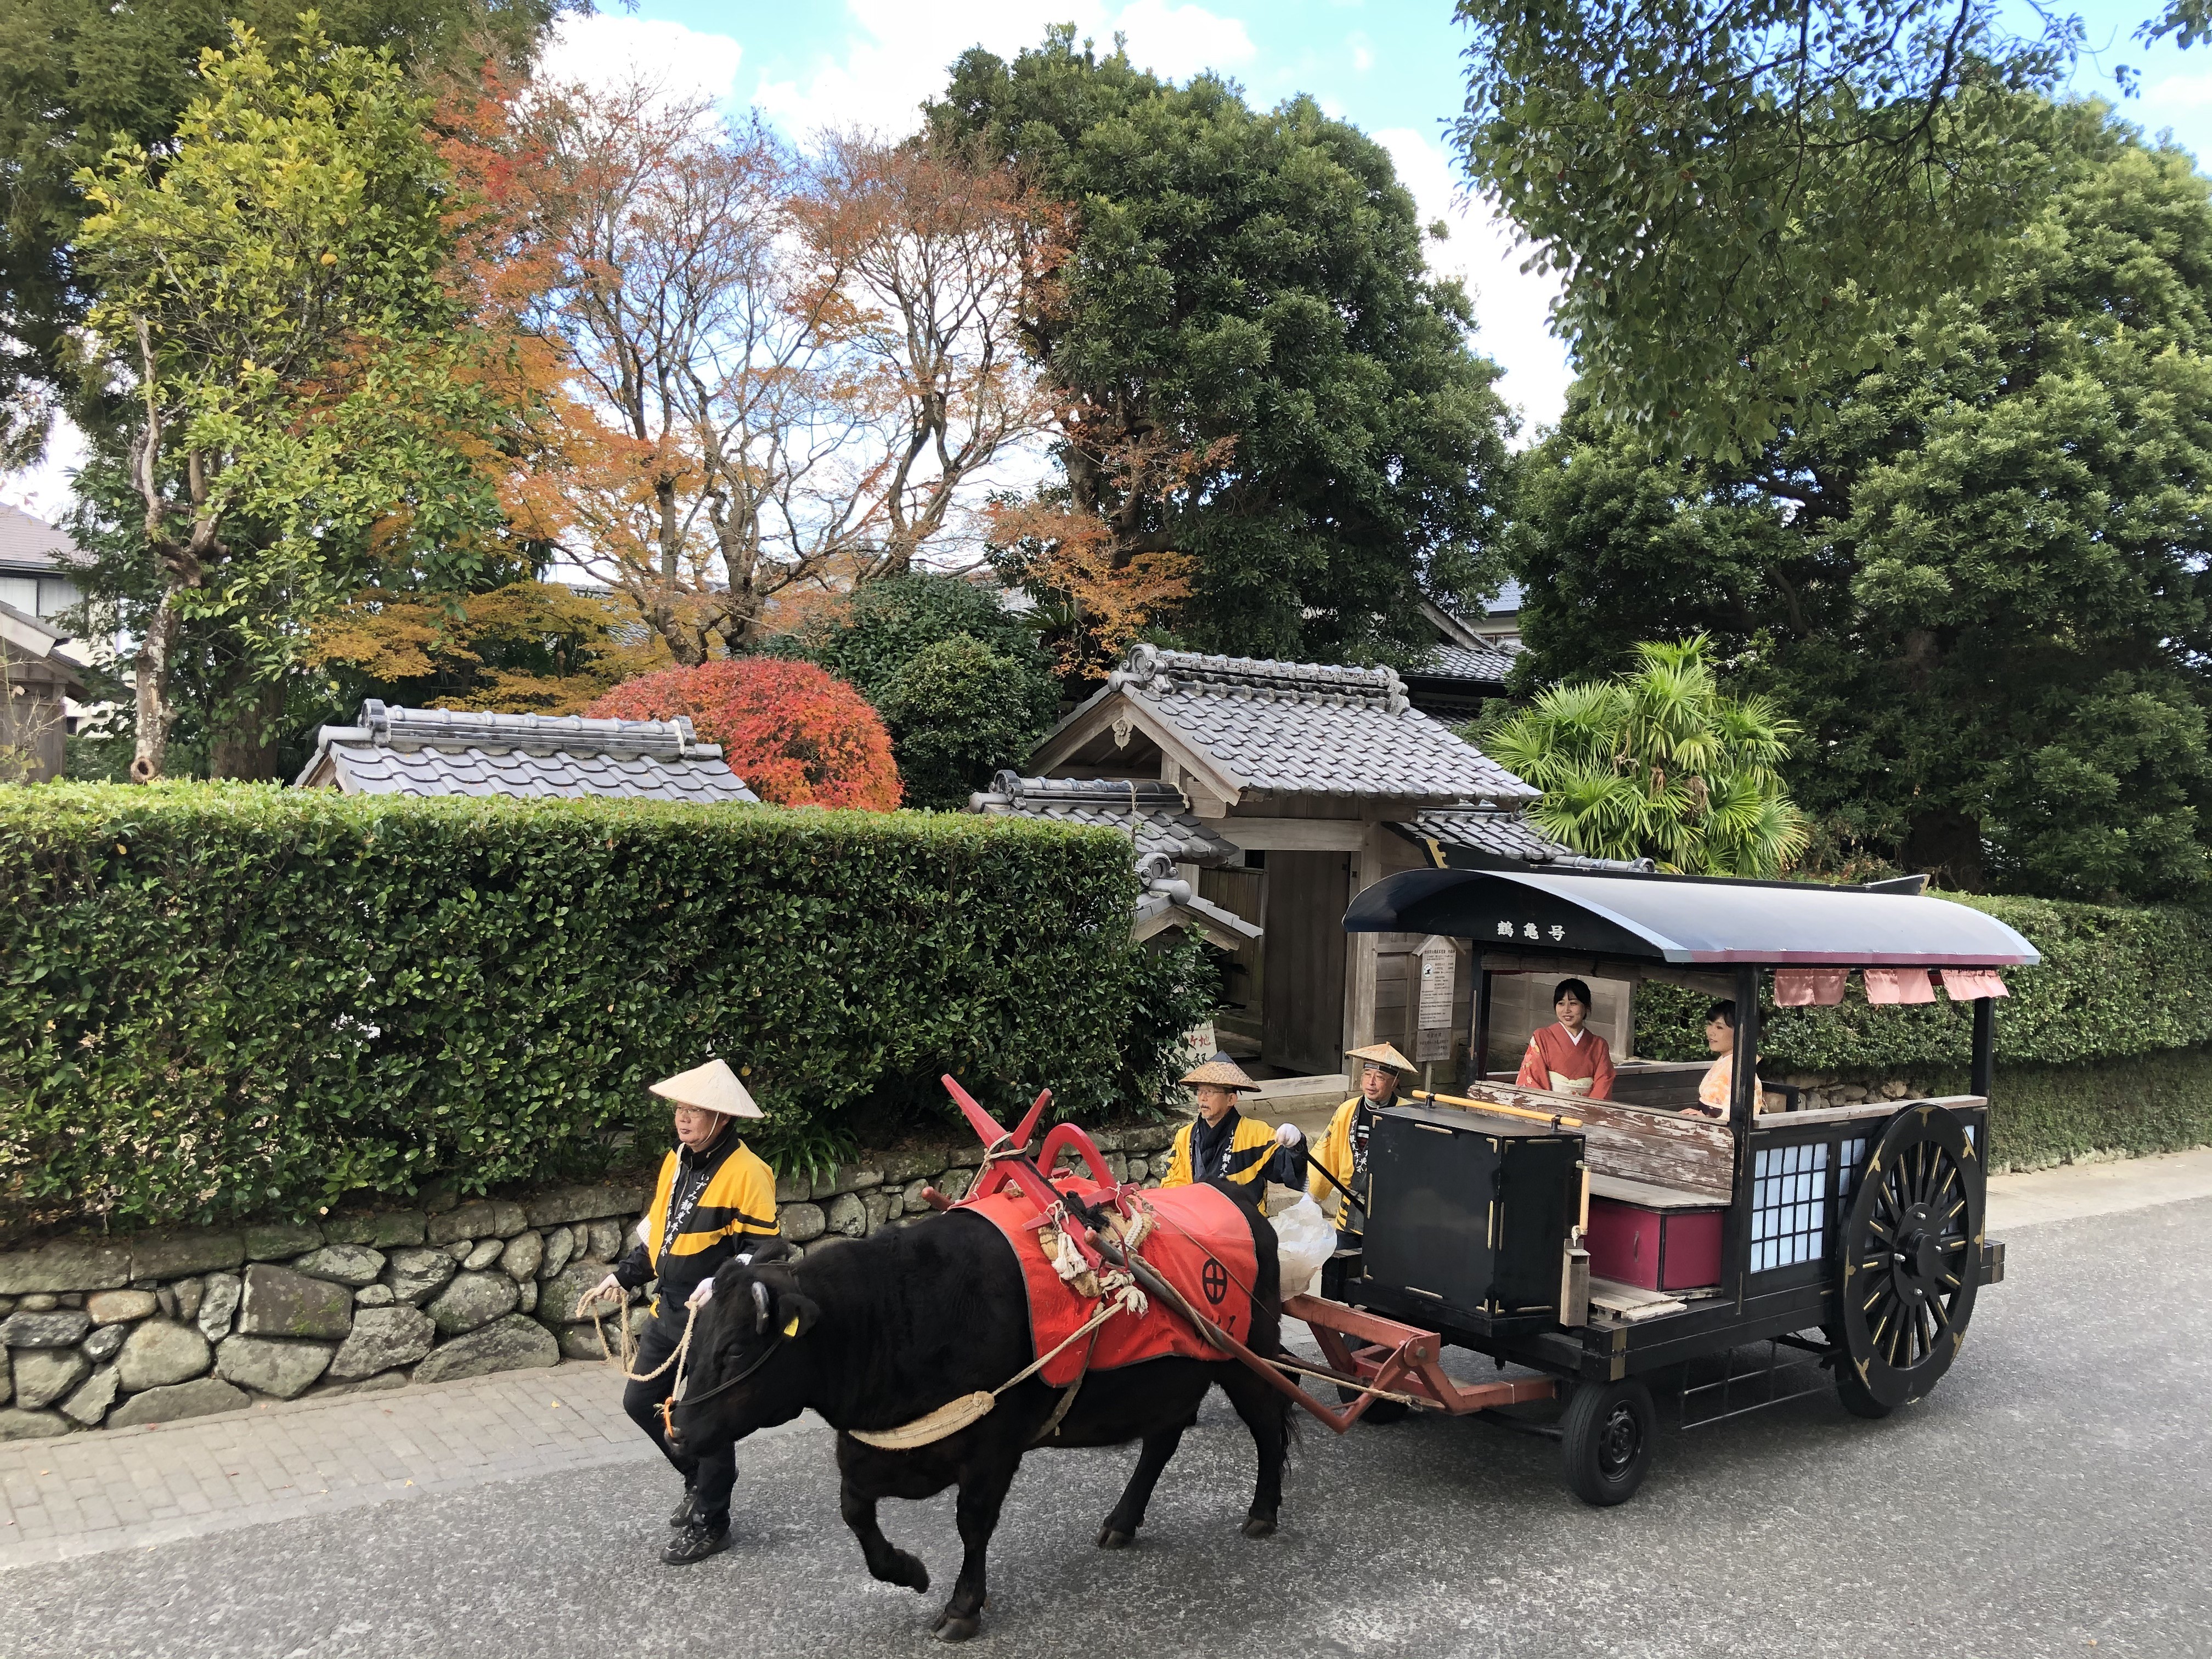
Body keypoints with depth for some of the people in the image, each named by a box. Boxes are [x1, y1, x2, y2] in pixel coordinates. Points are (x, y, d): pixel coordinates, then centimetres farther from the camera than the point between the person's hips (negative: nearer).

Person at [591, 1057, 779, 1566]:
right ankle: (700, 1478, 37)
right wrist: (625, 1275, 12)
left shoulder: (745, 1172, -18)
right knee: (641, 1401, 15)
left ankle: (708, 1524, 22)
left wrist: (720, 1288, -30)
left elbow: (762, 1250, -19)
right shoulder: (677, 1160, 6)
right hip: (668, 1311, 8)